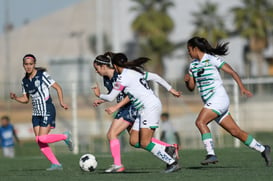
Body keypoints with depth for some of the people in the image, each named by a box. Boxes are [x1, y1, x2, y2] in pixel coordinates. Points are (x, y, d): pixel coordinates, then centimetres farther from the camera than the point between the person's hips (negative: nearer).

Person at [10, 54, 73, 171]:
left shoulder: (42, 75, -9)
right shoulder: (25, 81, 9)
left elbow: (58, 87, -6)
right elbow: (25, 99, 17)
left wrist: (61, 102, -17)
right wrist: (15, 98, -2)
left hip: (47, 111, -7)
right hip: (36, 113, 7)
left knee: (42, 139, -16)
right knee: (39, 141, -2)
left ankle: (65, 136, 7)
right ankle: (56, 164, 4)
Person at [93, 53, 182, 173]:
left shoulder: (123, 77, -10)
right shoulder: (135, 70, 15)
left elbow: (110, 98, -4)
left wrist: (99, 95, 17)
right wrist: (170, 89, 26)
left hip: (151, 107, -9)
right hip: (144, 110, 9)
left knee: (145, 144, -13)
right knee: (134, 141, 6)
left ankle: (172, 163, -11)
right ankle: (166, 150, 6)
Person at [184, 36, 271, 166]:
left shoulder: (212, 59, -7)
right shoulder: (193, 64, 15)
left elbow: (232, 72, -10)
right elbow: (191, 87, 18)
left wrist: (242, 87, -21)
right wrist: (187, 80, -4)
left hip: (218, 98, -8)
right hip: (210, 102, 8)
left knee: (200, 122, -24)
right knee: (235, 132, 7)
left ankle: (211, 154, -28)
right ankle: (262, 149, 17)